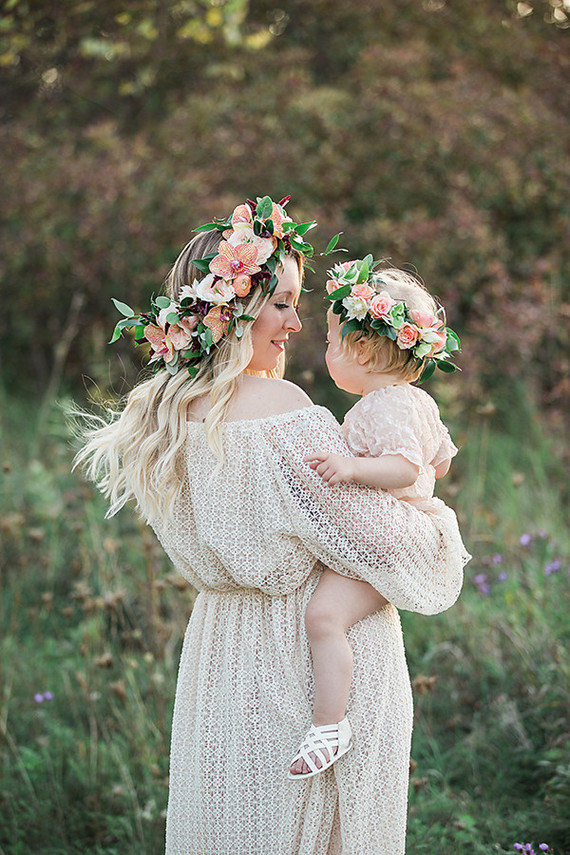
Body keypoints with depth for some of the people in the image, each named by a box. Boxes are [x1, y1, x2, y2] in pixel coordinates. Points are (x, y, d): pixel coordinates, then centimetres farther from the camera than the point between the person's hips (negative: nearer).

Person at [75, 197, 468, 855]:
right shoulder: (282, 410, -23)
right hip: (315, 657, -7)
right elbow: (382, 541, -19)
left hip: (218, 649, 7)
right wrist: (444, 527, 2)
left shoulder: (161, 410, 1)